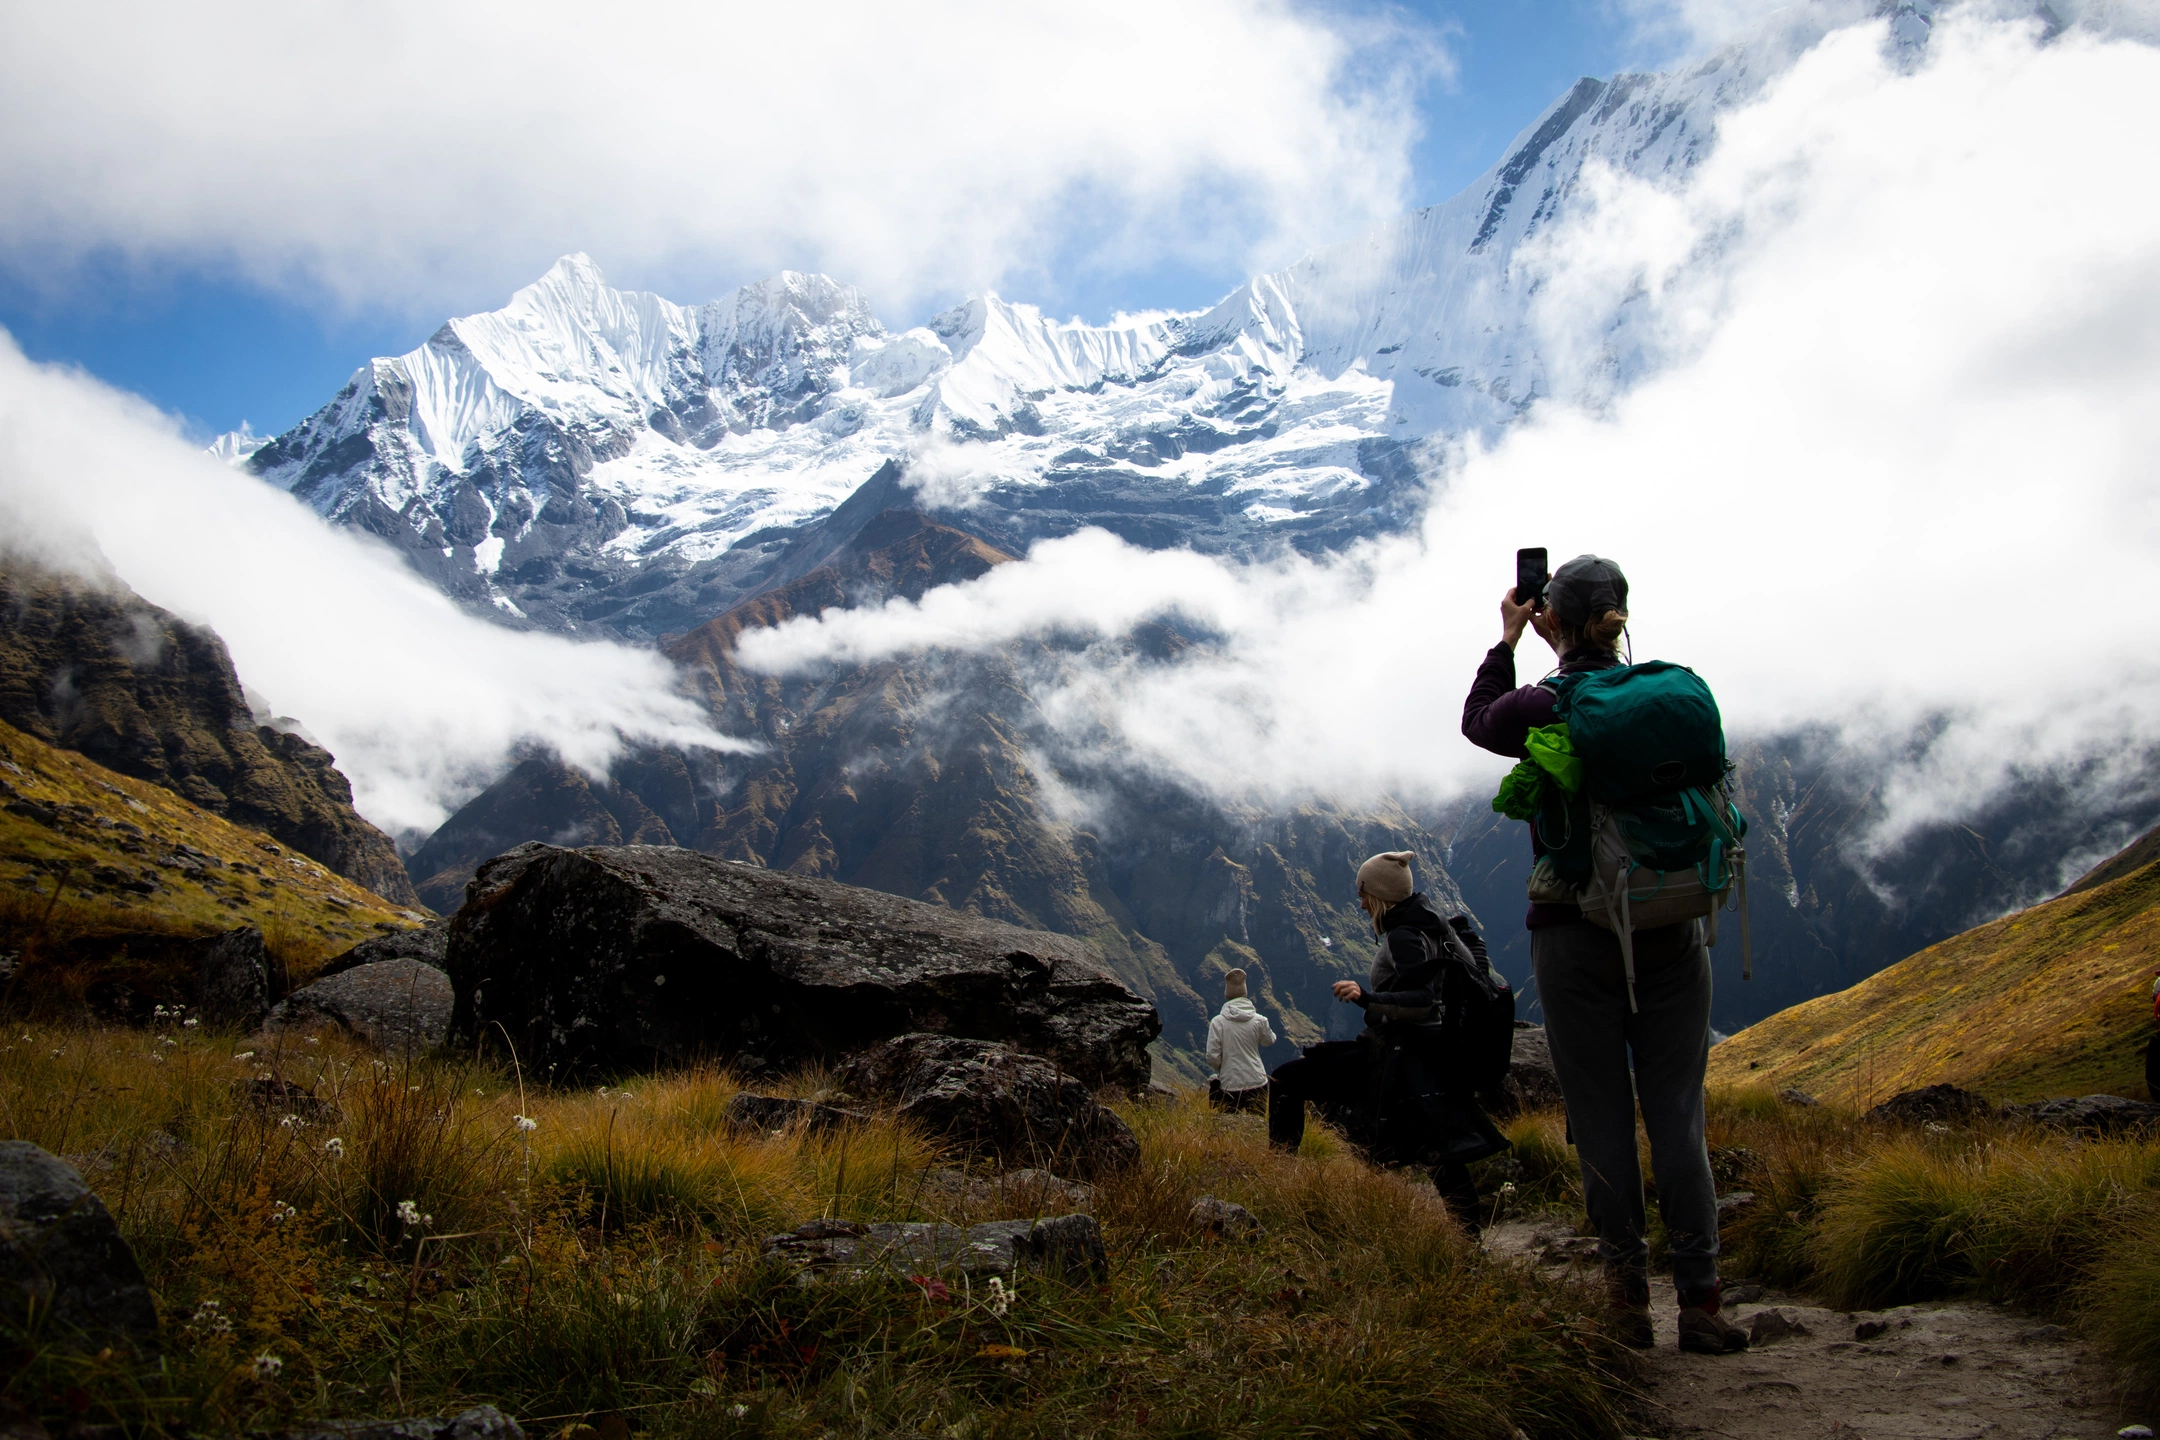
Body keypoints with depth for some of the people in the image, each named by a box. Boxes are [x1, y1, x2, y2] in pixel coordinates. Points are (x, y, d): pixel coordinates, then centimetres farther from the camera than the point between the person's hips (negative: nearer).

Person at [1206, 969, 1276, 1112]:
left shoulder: (1218, 1022, -12)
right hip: (1257, 1083, 2)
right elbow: (1269, 1040, 15)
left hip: (1230, 1086, -2)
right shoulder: (1259, 1020, -6)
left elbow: (1213, 1057, -11)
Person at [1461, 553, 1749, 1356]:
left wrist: (1507, 640, 20)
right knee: (1677, 1115, 6)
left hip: (1575, 937, -2)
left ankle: (1630, 1303, 10)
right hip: (1670, 934, 2)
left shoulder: (1539, 710, -8)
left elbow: (1478, 720, 15)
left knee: (1602, 1119, 6)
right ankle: (1700, 1303, 7)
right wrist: (1569, 653, 25)